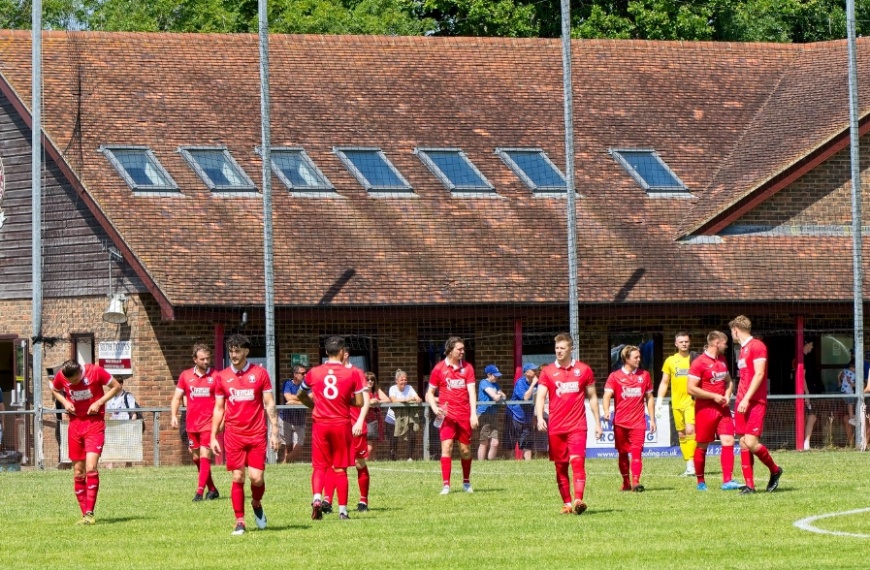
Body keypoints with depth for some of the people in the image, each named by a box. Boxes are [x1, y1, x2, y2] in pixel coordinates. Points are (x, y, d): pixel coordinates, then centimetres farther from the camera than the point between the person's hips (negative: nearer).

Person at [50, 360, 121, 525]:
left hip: (94, 423, -4)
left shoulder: (95, 372, -14)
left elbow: (116, 387, -2)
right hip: (75, 423, 4)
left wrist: (99, 402, -14)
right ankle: (84, 514, 11)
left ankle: (90, 513, -17)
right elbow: (54, 390, 17)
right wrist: (65, 402, -3)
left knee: (91, 468, -18)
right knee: (78, 473, 4)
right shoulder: (61, 376, -5)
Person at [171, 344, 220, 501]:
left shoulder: (216, 376, -1)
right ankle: (212, 489, 22)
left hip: (208, 423, -4)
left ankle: (199, 492, -16)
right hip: (191, 424, 4)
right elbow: (177, 398, 10)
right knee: (196, 458, 9)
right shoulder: (185, 376, 6)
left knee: (204, 456, -12)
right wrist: (173, 415, -4)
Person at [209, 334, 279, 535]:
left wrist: (274, 431, -3)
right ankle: (239, 521, 4)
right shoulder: (223, 377, 7)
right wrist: (213, 437, 7)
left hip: (257, 434, -1)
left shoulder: (259, 373, 2)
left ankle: (256, 503, 26)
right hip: (233, 434, 1)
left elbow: (269, 404, 3)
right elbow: (218, 409, 12)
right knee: (237, 478, -4)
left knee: (257, 477, -6)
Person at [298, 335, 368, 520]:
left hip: (320, 424, 1)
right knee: (340, 468, 7)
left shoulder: (314, 373, 0)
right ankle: (342, 510, 7)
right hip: (342, 424, -1)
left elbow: (301, 396, 14)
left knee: (319, 466, 6)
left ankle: (317, 497, -19)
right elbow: (360, 402, -2)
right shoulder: (353, 373, -4)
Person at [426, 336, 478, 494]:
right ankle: (446, 485, -14)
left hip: (464, 415, 2)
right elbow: (430, 393, 8)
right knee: (446, 446, -14)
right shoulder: (439, 368, 1)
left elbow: (471, 391, -2)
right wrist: (435, 408, -10)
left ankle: (466, 483, 25)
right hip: (446, 415, -2)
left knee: (465, 450, 7)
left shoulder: (467, 367, 4)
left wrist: (473, 414, -12)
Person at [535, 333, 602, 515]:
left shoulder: (583, 370, 6)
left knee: (577, 461, -16)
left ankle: (578, 500, -25)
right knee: (560, 466, 5)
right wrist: (540, 417, -20)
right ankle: (566, 503, 13)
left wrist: (597, 423, 10)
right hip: (555, 428, 2)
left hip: (577, 426, -2)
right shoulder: (548, 372, 6)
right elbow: (540, 396, -2)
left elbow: (592, 397, 12)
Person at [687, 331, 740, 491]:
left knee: (728, 442, -8)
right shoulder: (699, 363, -12)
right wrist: (714, 396, -15)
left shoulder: (723, 360, 12)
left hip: (722, 409, 6)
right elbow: (691, 388, -16)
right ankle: (700, 482, 17)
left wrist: (727, 395, 4)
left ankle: (727, 481, -11)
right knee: (702, 446, 4)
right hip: (705, 409, -6)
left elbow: (729, 381, 25)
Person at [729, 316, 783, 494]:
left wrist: (746, 399, -22)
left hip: (755, 403, -9)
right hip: (743, 403, 9)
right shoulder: (743, 349, 18)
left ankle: (775, 470, 7)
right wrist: (740, 400, 14)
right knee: (743, 443, 2)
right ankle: (749, 484, 3)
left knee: (751, 442, -15)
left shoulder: (757, 346, -9)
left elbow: (759, 374, -17)